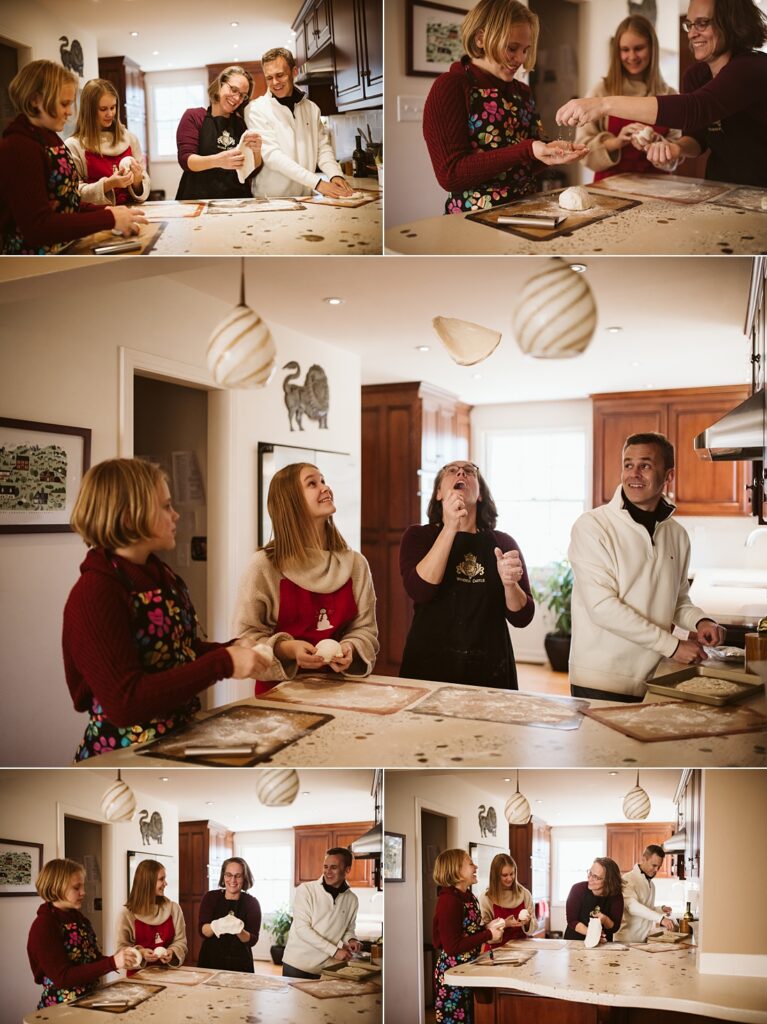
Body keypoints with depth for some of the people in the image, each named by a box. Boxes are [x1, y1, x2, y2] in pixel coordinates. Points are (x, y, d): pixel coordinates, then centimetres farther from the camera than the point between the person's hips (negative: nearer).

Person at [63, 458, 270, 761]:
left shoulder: (161, 575, 8)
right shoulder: (94, 594, -18)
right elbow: (126, 701, -24)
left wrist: (234, 650, 0)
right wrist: (223, 664, -24)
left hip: (179, 736, 7)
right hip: (126, 752, -7)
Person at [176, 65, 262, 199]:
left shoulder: (242, 123, 15)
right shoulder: (193, 116, 6)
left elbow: (252, 173, 12)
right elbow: (185, 160, -6)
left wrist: (256, 152, -11)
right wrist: (217, 161, -26)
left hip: (237, 200, 4)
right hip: (199, 200, -3)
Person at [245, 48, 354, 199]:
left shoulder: (311, 108, 14)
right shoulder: (256, 110, -1)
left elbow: (323, 148, 14)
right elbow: (271, 155, -12)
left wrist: (336, 175, -10)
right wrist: (317, 183, -20)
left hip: (306, 198, 4)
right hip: (270, 199, -3)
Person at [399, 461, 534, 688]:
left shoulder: (503, 543, 3)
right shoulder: (418, 536, 2)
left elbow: (521, 617, 0)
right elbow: (419, 591, -16)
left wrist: (510, 584, -20)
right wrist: (450, 528, -20)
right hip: (429, 666, -1)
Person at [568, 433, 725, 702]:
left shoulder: (677, 534, 6)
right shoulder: (592, 526, -12)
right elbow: (603, 607, -19)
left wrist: (700, 621, -4)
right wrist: (673, 645, -16)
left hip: (655, 680, 5)